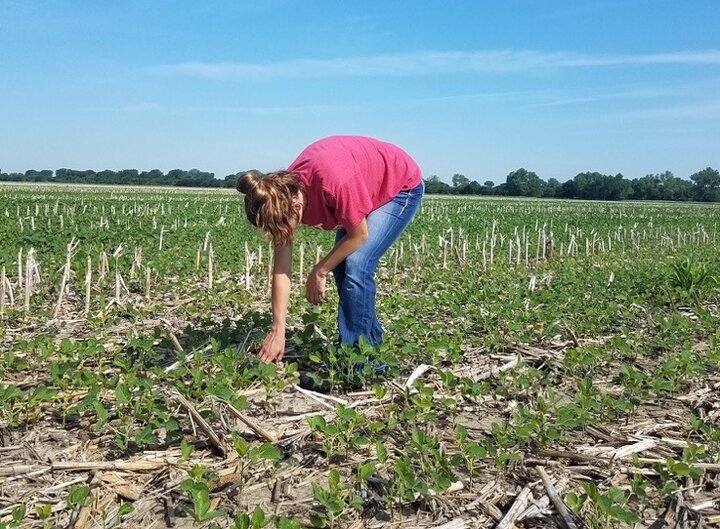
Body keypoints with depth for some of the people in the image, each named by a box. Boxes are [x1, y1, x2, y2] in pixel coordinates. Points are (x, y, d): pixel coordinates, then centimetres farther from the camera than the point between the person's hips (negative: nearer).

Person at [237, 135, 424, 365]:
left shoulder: (335, 181, -42)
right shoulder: (283, 192, -18)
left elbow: (359, 235, -25)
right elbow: (281, 268, -14)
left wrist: (319, 272, -14)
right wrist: (277, 332, -15)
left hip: (403, 186, -7)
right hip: (368, 190, 7)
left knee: (355, 266, -19)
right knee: (341, 267, 2)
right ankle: (372, 343, 19)